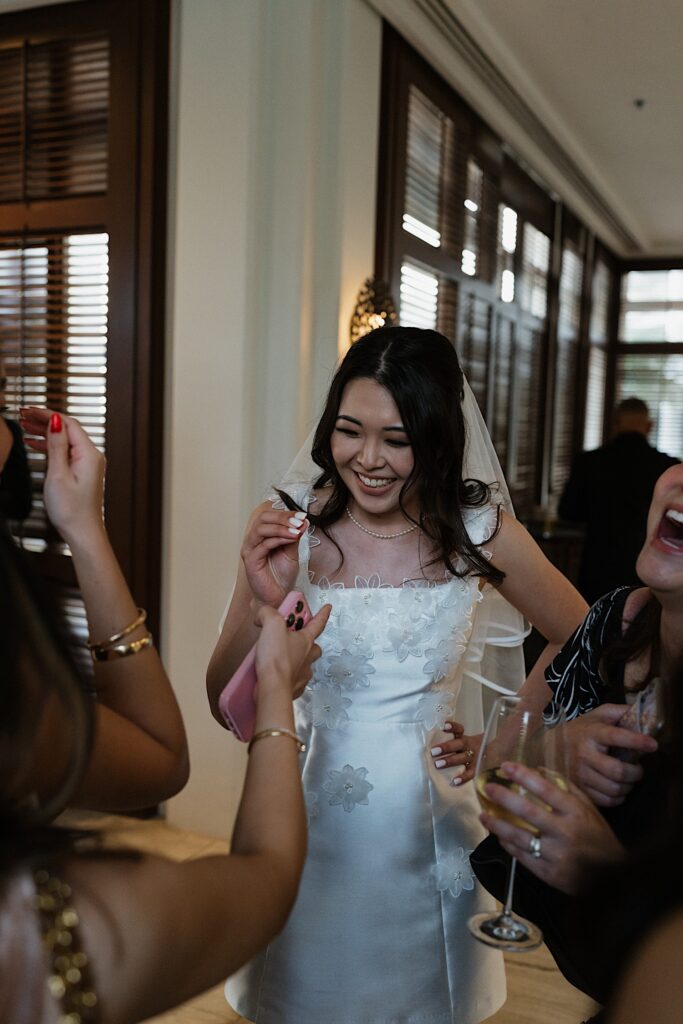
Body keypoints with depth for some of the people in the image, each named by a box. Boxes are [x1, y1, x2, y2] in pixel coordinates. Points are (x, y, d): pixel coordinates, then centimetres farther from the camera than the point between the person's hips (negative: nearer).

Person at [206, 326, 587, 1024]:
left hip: (431, 831, 1)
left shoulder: (480, 533, -11)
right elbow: (226, 706, -10)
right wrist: (260, 602, -26)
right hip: (316, 828, 0)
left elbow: (581, 640, 4)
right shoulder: (289, 527, -13)